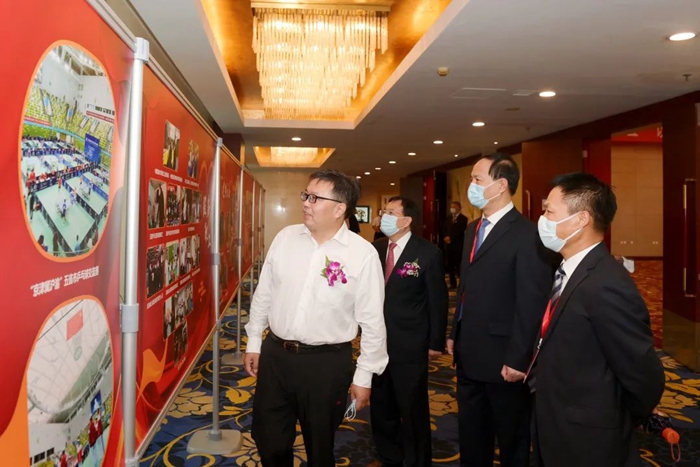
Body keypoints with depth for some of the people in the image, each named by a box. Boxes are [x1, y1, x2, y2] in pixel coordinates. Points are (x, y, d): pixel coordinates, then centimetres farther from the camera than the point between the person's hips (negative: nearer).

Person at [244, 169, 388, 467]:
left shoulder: (363, 254, -12)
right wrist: (253, 343, 11)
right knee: (269, 442, 16)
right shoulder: (285, 237, -1)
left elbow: (372, 321, -7)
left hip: (327, 363, -3)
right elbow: (263, 294, 8)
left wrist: (364, 376, -4)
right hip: (275, 354, 3)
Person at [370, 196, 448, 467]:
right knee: (381, 407, 19)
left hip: (410, 346, -5)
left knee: (413, 410, 12)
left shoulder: (428, 253, -11)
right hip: (377, 342, 5)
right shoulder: (375, 249, 2)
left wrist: (436, 342, -6)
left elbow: (438, 301, -7)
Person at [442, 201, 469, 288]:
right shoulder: (448, 218, 17)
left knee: (459, 265, -8)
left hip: (458, 245, -6)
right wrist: (445, 238, -5)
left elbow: (460, 231, -11)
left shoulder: (463, 219, -1)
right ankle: (453, 283, 13)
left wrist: (450, 237, -13)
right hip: (449, 245, 6)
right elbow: (444, 229, 13)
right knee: (450, 265, 6)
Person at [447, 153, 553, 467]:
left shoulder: (527, 234, -18)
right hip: (468, 355, 8)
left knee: (511, 440, 14)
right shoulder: (473, 229, 9)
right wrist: (455, 335, 13)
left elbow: (531, 304, -20)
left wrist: (517, 359, -19)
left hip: (502, 359, -8)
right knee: (471, 435, 22)